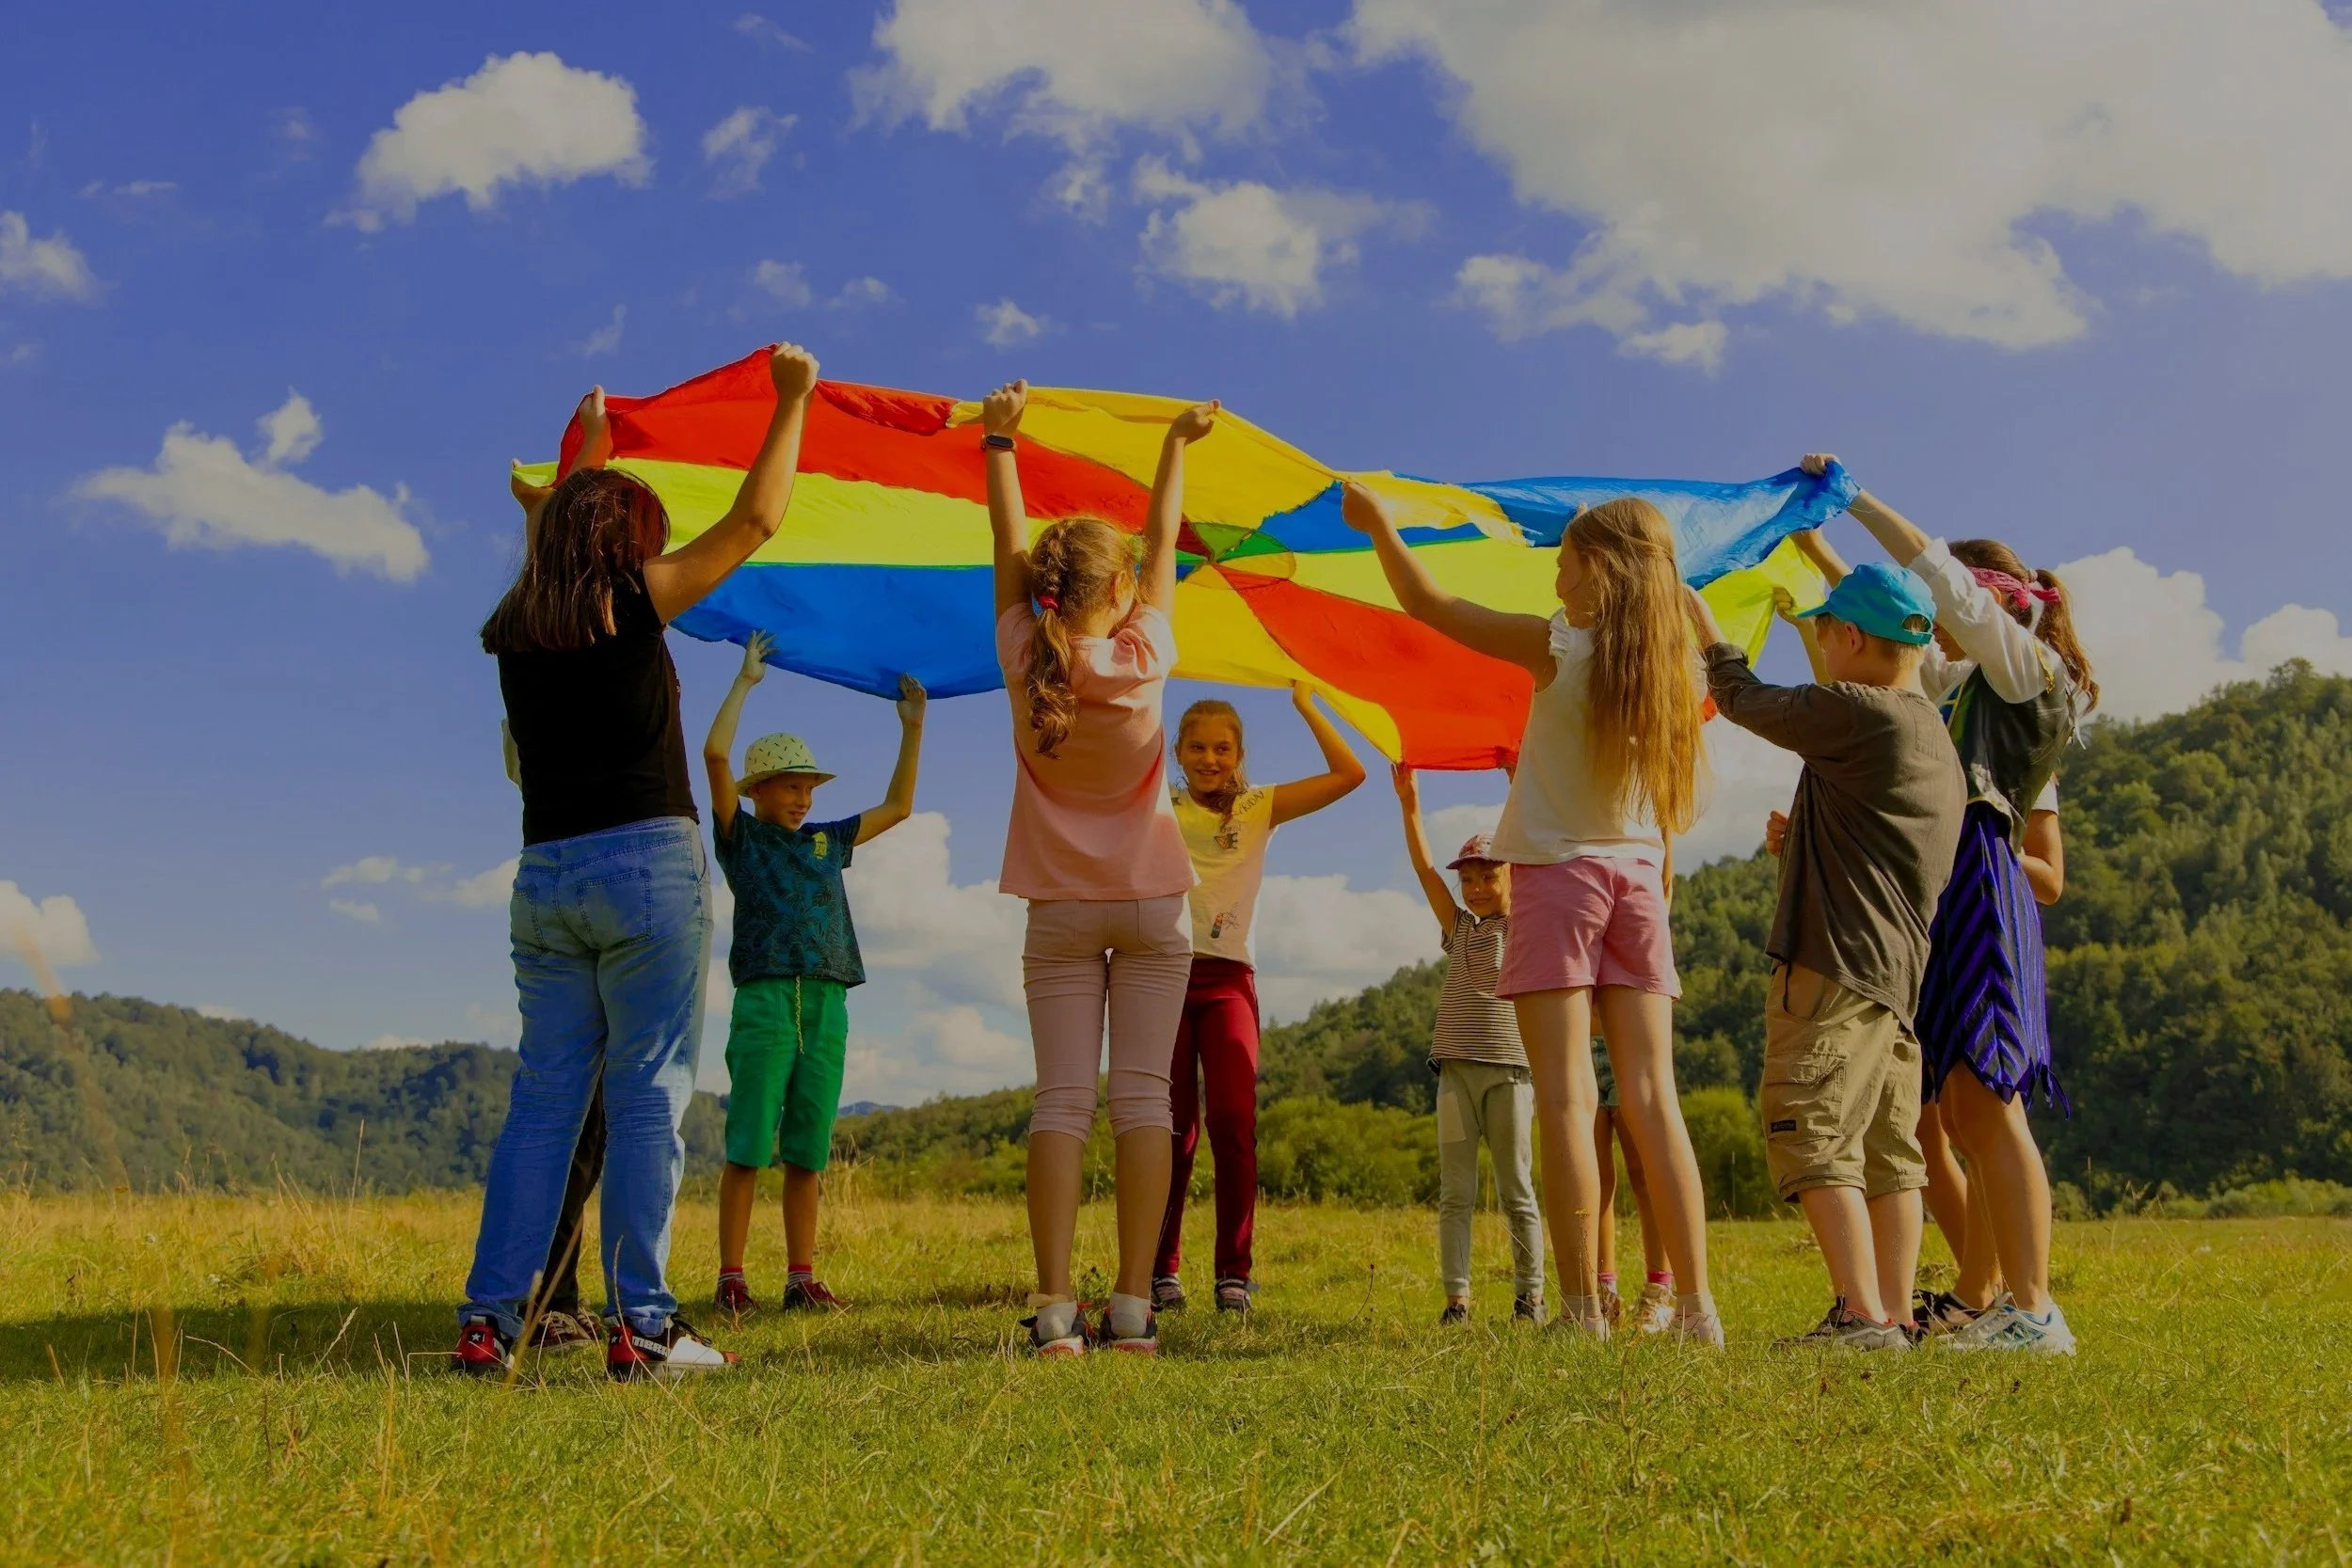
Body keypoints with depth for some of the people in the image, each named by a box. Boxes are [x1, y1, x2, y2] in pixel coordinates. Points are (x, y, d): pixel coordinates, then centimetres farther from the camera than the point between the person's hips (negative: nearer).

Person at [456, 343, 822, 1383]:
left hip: (544, 877, 6)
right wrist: (792, 400, 12)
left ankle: (489, 1320, 6)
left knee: (544, 1095, 9)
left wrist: (589, 445, 48)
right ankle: (639, 1325, -3)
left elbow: (560, 530, 33)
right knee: (647, 1093, -3)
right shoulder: (630, 602, -3)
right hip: (646, 864, -6)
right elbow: (755, 520, 2)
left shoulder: (514, 630, 12)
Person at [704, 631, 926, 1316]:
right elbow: (715, 754, -5)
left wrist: (912, 727, 21)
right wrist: (745, 680, 0)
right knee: (748, 1149, -6)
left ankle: (802, 1279, 8)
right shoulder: (742, 836, 7)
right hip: (764, 1001, -4)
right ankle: (730, 1279, -3)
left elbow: (897, 806, 27)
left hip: (826, 1006, 5)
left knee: (807, 1153, 5)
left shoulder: (825, 842, 21)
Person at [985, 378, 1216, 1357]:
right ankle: (1132, 1307, -5)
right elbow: (1163, 546, 5)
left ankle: (1055, 1309, -10)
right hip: (1151, 905, -1)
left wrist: (999, 441, 17)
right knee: (1143, 1096, -2)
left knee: (1061, 1098, -2)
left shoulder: (1026, 659, -7)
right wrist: (1176, 445, 19)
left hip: (1061, 909, 1)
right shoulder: (1144, 656, -9)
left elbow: (1008, 548, 5)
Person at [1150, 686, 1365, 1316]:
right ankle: (1162, 1271, 6)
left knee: (1233, 1123, -12)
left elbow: (1349, 773, 3)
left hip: (1228, 979, 0)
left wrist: (1305, 703, 3)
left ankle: (1234, 1273, -5)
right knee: (1172, 1128, -1)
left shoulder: (1259, 808, 11)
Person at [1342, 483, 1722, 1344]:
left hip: (1559, 871, -5)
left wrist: (1377, 522, 12)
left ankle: (1584, 1310, -9)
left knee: (1565, 1097, -6)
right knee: (1652, 1097, 4)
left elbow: (1428, 604, -2)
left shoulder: (1558, 646, -8)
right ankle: (1697, 1307, 1)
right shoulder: (1672, 665, 4)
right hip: (1638, 877, 5)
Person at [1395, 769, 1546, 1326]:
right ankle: (1456, 1299, 1)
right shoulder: (1459, 928, 14)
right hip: (1456, 1069, 3)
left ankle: (1529, 1296, 8)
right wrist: (1409, 804, -4)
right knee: (1455, 1192, 0)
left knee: (1515, 1191, 1)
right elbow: (1424, 869, 6)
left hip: (1509, 1069, -3)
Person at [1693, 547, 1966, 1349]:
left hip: (1838, 965, -10)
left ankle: (1862, 1315, -15)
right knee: (1887, 1152, 10)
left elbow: (1745, 701, 2)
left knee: (1813, 1136, -10)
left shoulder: (1855, 713, -11)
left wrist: (1706, 630, 17)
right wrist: (1801, 843, 30)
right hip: (1900, 970, 10)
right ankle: (1894, 1315, 12)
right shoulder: (1935, 735, 18)